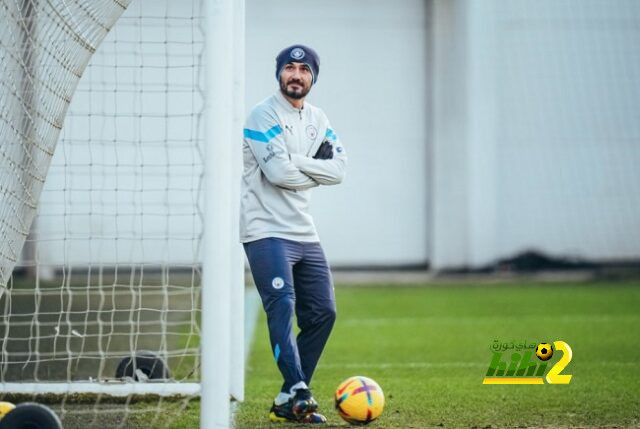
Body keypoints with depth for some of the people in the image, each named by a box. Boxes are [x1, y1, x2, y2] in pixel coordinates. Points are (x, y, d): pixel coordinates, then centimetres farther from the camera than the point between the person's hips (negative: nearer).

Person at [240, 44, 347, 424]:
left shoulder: (317, 119, 13)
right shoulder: (264, 115, -8)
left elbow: (340, 169, 0)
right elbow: (279, 172, -20)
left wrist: (296, 162, -13)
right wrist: (316, 170, -4)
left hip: (304, 233, 8)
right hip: (266, 231, -8)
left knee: (323, 312, 5)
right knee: (282, 305, -20)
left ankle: (289, 401, 10)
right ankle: (298, 392, -29)